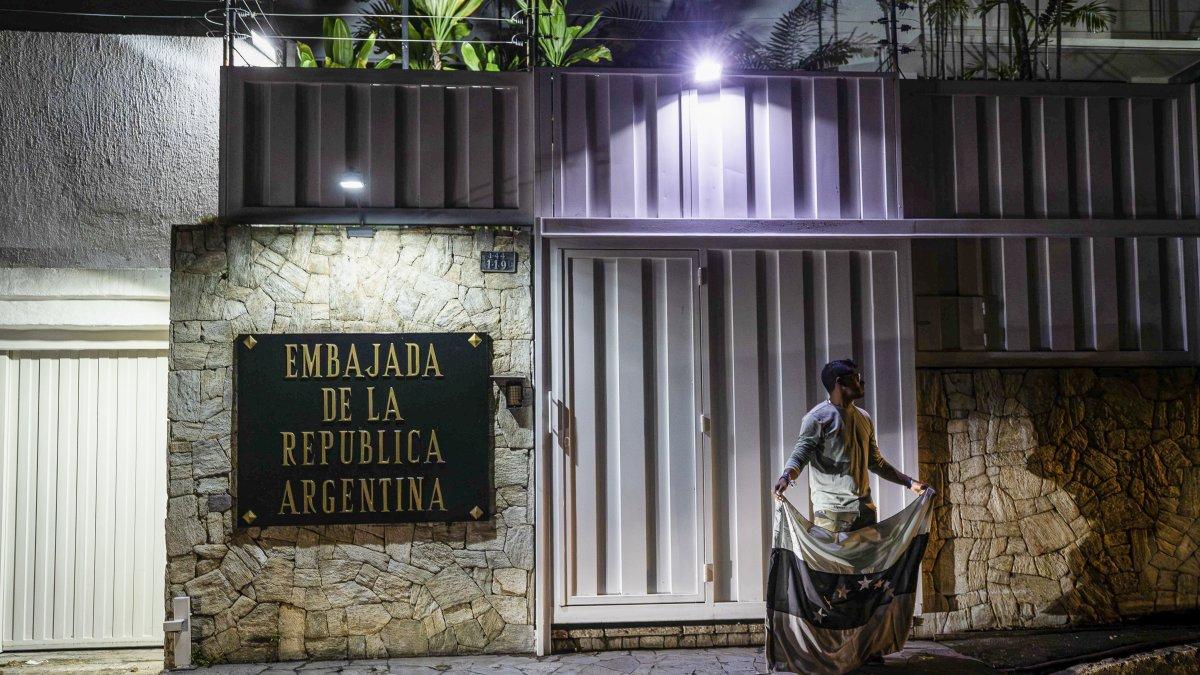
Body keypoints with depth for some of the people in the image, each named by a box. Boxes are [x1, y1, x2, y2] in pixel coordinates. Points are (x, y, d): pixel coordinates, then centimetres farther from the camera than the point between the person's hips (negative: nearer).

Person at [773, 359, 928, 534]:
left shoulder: (864, 418, 18)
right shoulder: (818, 417, -5)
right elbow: (801, 453, -13)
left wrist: (909, 482, 24)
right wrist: (786, 477, -33)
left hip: (865, 508, 7)